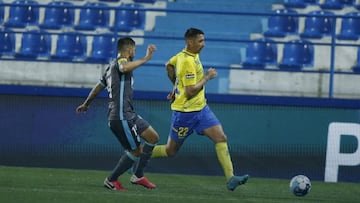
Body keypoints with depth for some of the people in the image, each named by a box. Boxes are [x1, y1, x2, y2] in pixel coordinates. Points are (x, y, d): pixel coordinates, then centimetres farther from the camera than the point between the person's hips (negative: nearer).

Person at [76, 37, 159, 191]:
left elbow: (99, 86, 31)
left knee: (153, 138, 10)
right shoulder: (120, 61, -9)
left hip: (129, 115, 10)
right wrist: (146, 58, -35)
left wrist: (86, 104, 43)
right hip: (122, 117, -10)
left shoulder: (111, 67, 20)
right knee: (136, 151, -3)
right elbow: (124, 68, -36)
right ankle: (111, 180, 10)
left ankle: (138, 176, 15)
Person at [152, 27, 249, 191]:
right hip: (186, 111, -9)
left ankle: (230, 179, -13)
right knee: (170, 151, 5)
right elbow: (190, 91, -27)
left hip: (201, 108, 9)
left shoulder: (183, 55, 5)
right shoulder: (188, 62, -24)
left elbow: (169, 66, 23)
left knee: (221, 138, -7)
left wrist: (176, 87, 28)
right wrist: (207, 77, -17)